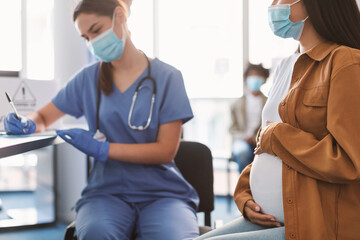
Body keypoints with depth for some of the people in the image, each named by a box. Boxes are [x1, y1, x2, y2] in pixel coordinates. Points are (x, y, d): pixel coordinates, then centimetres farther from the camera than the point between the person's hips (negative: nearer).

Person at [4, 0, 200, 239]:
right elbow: (43, 117, 19)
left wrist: (101, 149, -15)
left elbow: (166, 151, -6)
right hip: (107, 190, 2)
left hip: (162, 192, -2)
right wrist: (27, 124, -6)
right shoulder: (88, 78, 10)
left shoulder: (167, 77, 1)